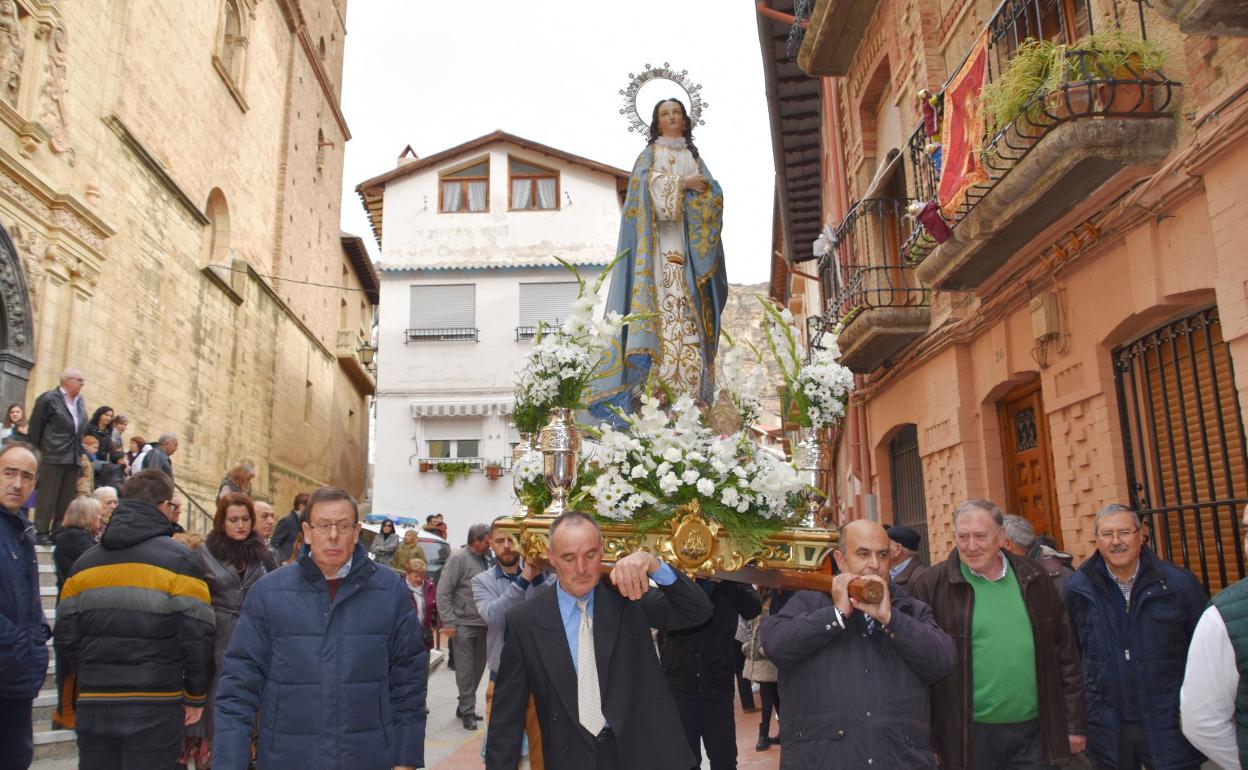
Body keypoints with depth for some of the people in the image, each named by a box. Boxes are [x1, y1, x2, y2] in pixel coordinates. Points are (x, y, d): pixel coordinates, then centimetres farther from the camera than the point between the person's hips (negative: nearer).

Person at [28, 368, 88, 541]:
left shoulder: (79, 401, 11)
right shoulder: (49, 399, -8)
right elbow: (35, 426, -5)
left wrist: (80, 450, 11)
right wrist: (38, 450, -4)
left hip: (73, 457, 7)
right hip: (53, 455, -7)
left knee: (67, 498, 9)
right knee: (47, 496, -3)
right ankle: (42, 532, 2)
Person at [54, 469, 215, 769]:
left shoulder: (85, 562, 8)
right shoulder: (179, 559, -8)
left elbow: (66, 640, 6)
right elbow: (197, 637, -12)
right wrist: (195, 696, 1)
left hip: (93, 704, 4)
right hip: (154, 708, -4)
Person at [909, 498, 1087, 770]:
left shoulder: (1034, 579, 5)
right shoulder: (930, 587, -7)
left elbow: (1065, 654, 11)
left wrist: (1075, 723, 10)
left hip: (1034, 731, 3)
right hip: (970, 735, -3)